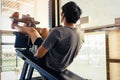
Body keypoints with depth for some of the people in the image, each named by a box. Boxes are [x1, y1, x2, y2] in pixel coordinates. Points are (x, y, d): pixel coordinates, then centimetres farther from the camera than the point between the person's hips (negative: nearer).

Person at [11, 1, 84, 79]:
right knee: (45, 30, 17)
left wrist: (33, 54, -4)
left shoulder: (58, 31, -31)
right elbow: (73, 54, 7)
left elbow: (39, 54, -27)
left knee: (32, 30, 9)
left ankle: (15, 25, 41)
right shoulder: (79, 37, -10)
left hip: (48, 65, -6)